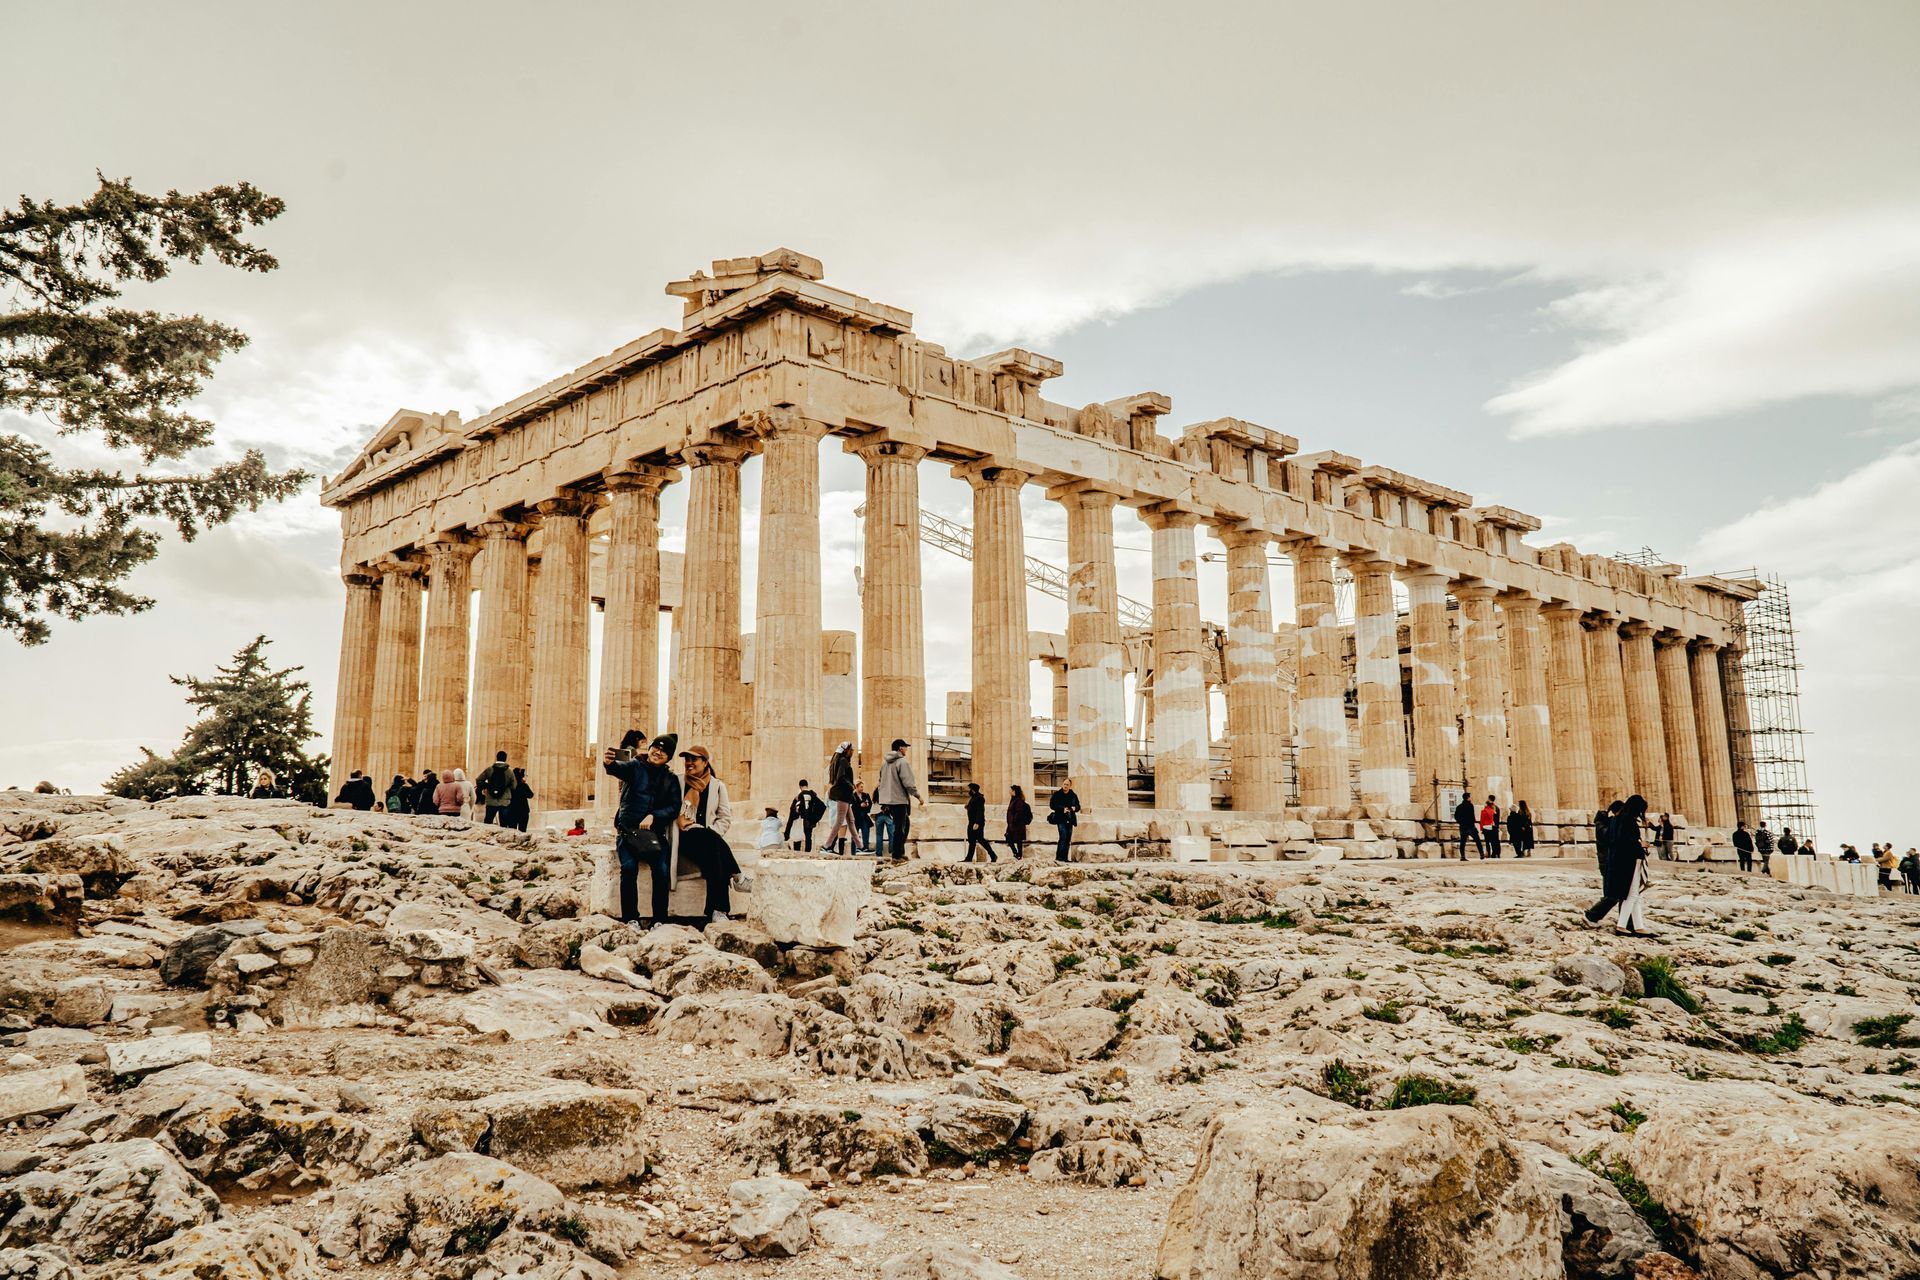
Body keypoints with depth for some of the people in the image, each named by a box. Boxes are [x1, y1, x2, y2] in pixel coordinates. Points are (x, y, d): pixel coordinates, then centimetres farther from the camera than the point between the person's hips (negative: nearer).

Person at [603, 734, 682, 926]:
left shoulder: (671, 779, 14)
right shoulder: (635, 767, 5)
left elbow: (674, 807, 4)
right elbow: (618, 768, -18)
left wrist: (653, 816, -15)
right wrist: (608, 763, -44)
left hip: (655, 831, 2)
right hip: (628, 829, -2)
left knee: (663, 870, -21)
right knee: (629, 867, -26)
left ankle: (659, 920, -14)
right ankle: (631, 918, -18)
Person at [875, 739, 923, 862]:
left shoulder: (885, 763, 16)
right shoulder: (902, 762, -12)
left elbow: (881, 782, 19)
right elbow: (908, 783, -18)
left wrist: (883, 803, 23)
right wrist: (918, 796, -7)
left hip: (887, 800, 9)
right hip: (899, 800, -9)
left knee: (905, 823, 19)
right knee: (899, 828, -1)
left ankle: (900, 851, 20)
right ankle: (896, 855, 1)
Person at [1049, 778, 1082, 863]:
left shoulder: (1073, 795, 11)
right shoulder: (1057, 794, 0)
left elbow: (1078, 806, 17)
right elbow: (1052, 805, -5)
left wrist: (1075, 808, -7)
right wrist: (1062, 809, -16)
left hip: (1070, 820, 5)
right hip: (1061, 819, -5)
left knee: (1068, 839, 5)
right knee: (1063, 836, -17)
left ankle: (1064, 857, 11)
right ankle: (1059, 856, -15)